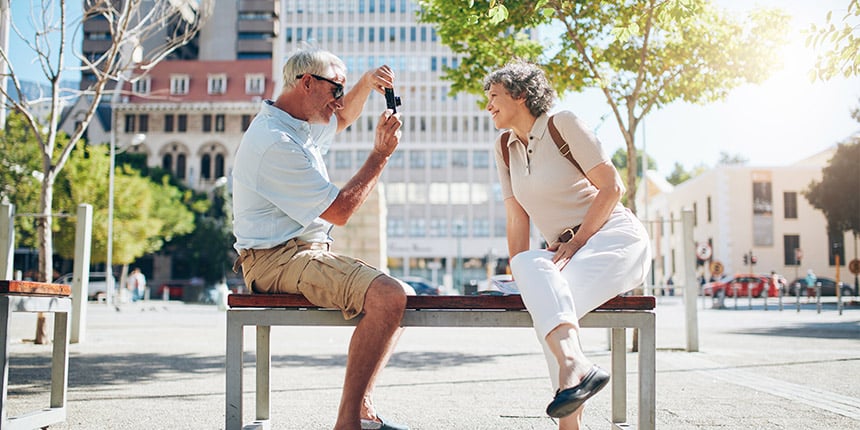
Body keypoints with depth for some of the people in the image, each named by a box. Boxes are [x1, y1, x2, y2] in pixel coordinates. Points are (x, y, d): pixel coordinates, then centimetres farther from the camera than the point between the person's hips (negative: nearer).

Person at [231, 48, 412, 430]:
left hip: (305, 252, 11)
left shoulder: (299, 126, 15)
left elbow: (342, 119, 37)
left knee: (402, 295, 9)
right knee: (388, 296, -29)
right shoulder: (277, 143, -18)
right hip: (279, 259, -11)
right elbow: (338, 211, -15)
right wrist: (380, 154, -9)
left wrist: (366, 84, 18)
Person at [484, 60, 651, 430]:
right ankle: (576, 367, -43)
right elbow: (517, 219, 10)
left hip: (615, 235, -5)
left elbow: (611, 187, -7)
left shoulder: (562, 125, -3)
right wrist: (519, 276, -1)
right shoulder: (504, 148, 15)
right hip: (568, 252, 5)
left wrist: (578, 240, -14)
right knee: (529, 267, -30)